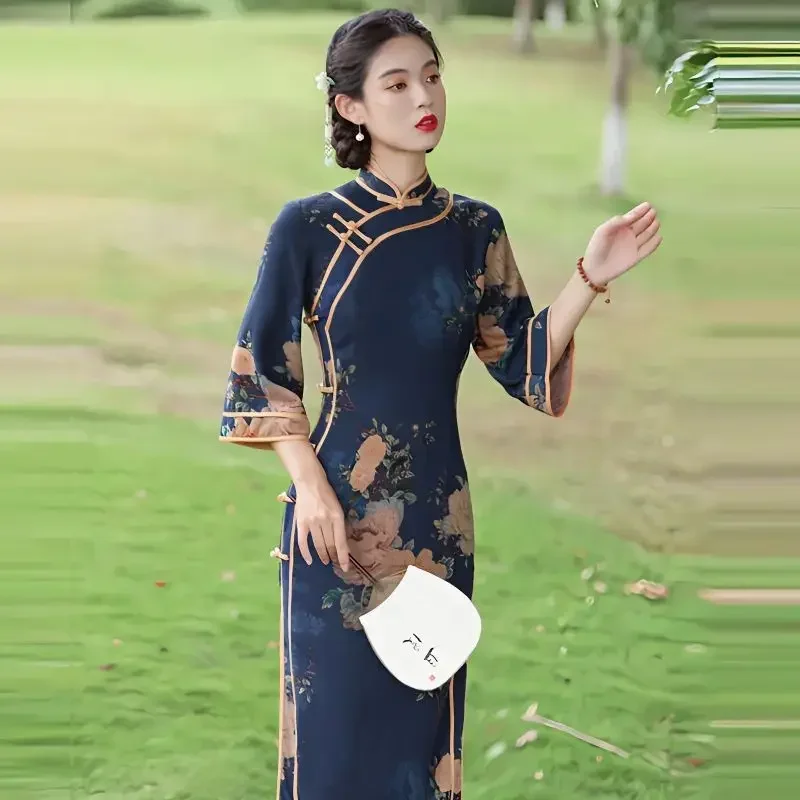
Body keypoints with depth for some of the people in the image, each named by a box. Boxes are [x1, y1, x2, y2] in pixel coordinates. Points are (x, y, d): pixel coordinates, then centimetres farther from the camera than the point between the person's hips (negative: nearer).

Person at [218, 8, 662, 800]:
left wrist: (589, 279, -8)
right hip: (334, 507, -3)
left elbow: (524, 363, 4)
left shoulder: (475, 228, 4)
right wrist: (309, 483, -12)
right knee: (334, 714, 3)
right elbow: (260, 372, -3)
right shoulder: (309, 225, -5)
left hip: (436, 509, 3)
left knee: (423, 713, 10)